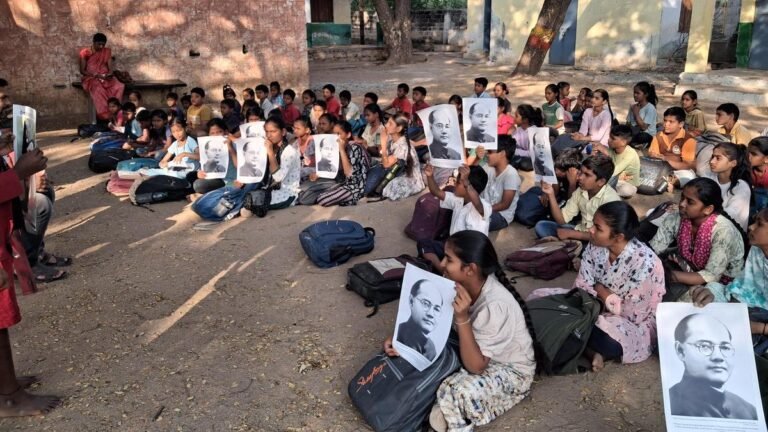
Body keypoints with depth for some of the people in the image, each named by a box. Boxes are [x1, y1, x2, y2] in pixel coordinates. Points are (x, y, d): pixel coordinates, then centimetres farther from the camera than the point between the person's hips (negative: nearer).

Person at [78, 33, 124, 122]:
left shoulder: (107, 51, 12)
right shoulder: (85, 52, 2)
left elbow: (110, 68, 7)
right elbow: (82, 71, -1)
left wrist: (109, 74, -17)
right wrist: (96, 75, -16)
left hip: (105, 78, 3)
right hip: (91, 78, -3)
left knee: (119, 86, -31)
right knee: (98, 89, -40)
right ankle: (104, 116, -39)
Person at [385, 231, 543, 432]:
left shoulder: (495, 305, -35)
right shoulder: (461, 286, -13)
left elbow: (475, 366, -32)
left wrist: (462, 318, -40)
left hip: (511, 370, -7)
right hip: (477, 351, 7)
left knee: (464, 392, -33)